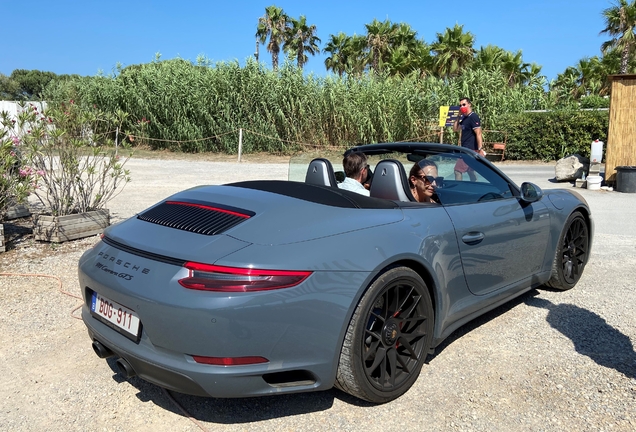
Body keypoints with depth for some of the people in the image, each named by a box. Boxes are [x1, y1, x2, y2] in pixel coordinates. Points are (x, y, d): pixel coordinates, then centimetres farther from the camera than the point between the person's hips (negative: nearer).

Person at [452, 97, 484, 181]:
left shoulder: (473, 117, -13)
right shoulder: (464, 118, 13)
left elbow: (478, 134, -20)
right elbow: (455, 129, 19)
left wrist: (480, 149, -27)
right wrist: (458, 117, 7)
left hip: (471, 150, -10)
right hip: (466, 149, 10)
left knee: (458, 170, -12)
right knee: (470, 171, 18)